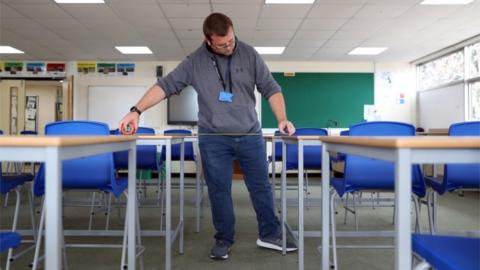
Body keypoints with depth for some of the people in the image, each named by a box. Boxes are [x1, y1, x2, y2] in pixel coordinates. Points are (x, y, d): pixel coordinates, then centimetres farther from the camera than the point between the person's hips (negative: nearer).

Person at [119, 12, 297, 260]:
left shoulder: (249, 54, 0)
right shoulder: (195, 61, -2)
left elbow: (270, 88, 3)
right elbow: (165, 85, -4)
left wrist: (282, 119, -10)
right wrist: (136, 111, -14)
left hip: (250, 136, 1)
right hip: (213, 138, -1)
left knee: (261, 186, 9)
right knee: (219, 191, 5)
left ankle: (269, 235, 26)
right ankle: (224, 239, 21)